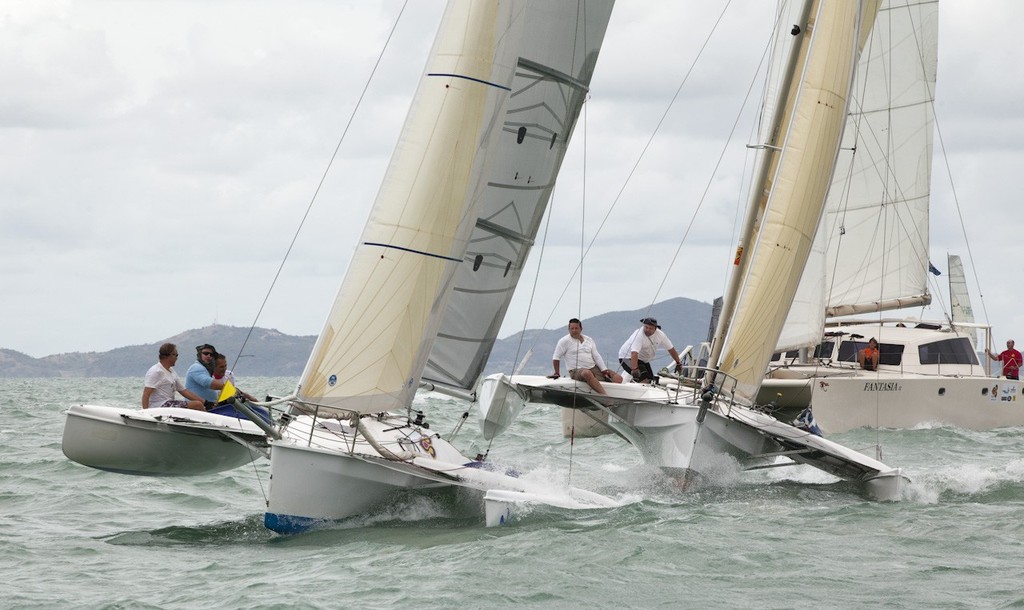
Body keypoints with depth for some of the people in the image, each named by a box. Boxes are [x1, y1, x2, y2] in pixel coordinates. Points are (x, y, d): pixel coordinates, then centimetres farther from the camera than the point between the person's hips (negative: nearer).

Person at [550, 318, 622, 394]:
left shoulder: (589, 340, 16)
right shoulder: (565, 341, 1)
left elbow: (596, 356, 12)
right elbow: (556, 357, 1)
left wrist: (604, 370, 1)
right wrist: (557, 373, -1)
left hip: (593, 368, 6)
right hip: (576, 371, -6)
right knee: (587, 373, -43)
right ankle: (605, 396, -52)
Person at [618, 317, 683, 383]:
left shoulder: (660, 335, -10)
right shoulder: (639, 335, -30)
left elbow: (671, 348, 3)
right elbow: (634, 353, -41)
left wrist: (678, 363, 8)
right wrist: (634, 369, -53)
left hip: (643, 360, 8)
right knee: (644, 379, -25)